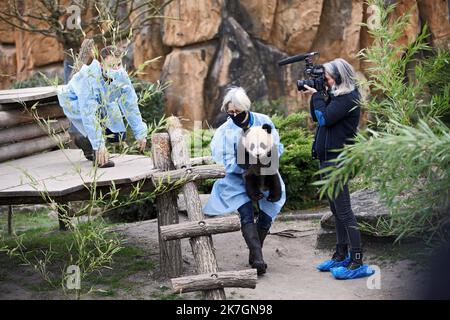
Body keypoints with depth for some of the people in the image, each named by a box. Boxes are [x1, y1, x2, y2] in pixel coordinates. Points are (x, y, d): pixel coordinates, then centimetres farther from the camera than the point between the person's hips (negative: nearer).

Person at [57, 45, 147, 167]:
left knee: (118, 135, -4)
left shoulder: (121, 75, -25)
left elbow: (130, 105, -15)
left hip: (100, 103, 6)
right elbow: (89, 114, -44)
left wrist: (140, 133, -14)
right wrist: (99, 145, -46)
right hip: (73, 101, -6)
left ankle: (82, 138, 20)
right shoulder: (88, 78, -41)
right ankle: (99, 157, -22)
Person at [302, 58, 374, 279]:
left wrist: (316, 96, -8)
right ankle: (341, 256, 24)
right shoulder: (337, 95, 13)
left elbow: (324, 118, -21)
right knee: (336, 209, 15)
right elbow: (316, 117, 17)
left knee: (343, 211, -9)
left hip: (337, 159, -10)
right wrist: (316, 96, 4)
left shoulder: (348, 98, -16)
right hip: (328, 157, 10)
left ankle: (357, 263, -8)